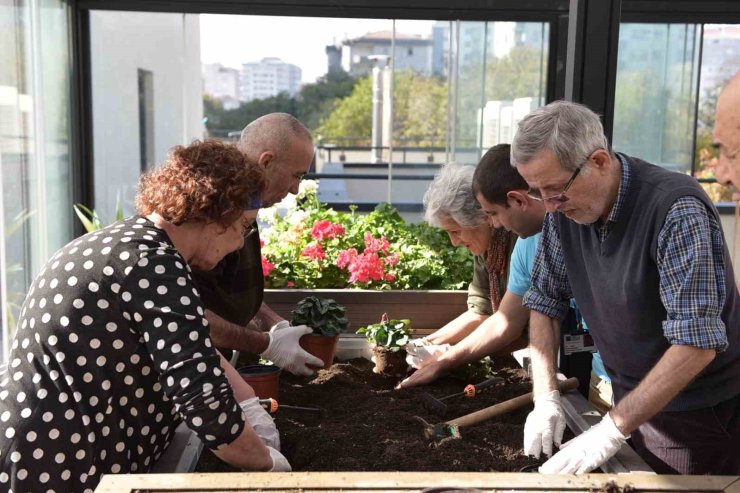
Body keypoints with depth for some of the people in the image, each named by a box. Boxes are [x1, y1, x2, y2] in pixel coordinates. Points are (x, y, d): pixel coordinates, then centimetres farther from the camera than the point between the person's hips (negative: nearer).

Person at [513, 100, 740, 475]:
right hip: (632, 401, 6)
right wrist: (546, 397, -9)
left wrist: (612, 430, -30)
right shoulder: (564, 211, -8)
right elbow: (545, 301, 1)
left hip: (704, 412, -5)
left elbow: (696, 344, -31)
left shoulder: (678, 209, -27)